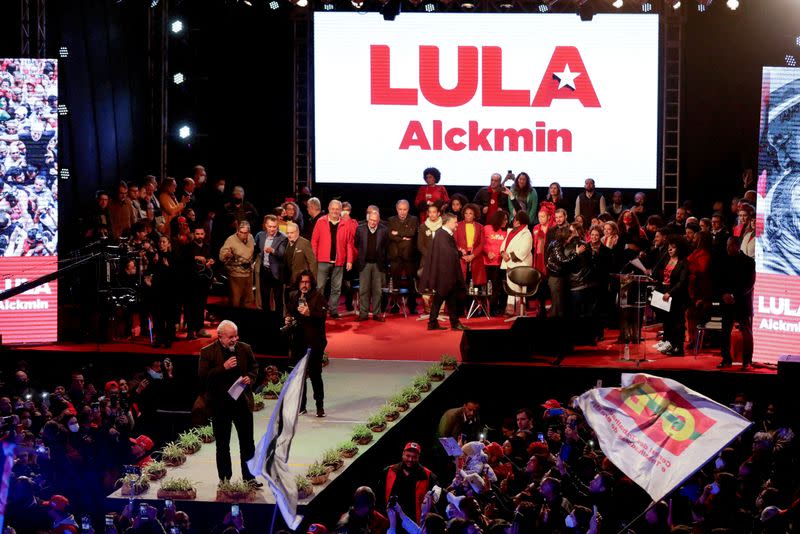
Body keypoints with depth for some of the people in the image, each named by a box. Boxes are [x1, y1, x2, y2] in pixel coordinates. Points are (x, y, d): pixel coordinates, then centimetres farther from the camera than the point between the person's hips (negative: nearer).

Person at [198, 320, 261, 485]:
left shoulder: (245, 349, 2)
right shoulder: (207, 352, -9)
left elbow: (254, 367, 17)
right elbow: (202, 377, -15)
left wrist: (250, 377, -5)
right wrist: (223, 368, -23)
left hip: (243, 402, 3)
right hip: (220, 404, -3)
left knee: (247, 441, 8)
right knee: (222, 444, 8)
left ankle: (249, 477, 18)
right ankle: (224, 479, 17)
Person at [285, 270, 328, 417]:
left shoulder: (318, 297, -7)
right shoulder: (293, 296, 11)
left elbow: (322, 316, -17)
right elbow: (289, 311, 26)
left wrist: (309, 314, -32)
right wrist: (288, 318, 6)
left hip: (314, 342, -6)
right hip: (298, 341, 6)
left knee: (315, 374, -6)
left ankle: (320, 406, 2)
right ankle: (301, 406, 20)